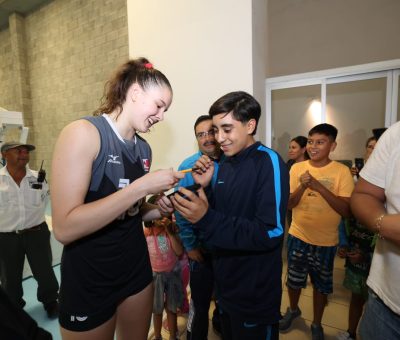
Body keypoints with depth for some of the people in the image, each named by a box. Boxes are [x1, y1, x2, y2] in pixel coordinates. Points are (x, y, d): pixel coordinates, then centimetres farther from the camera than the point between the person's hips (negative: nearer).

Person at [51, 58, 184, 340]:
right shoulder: (83, 132, -19)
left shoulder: (144, 148, 1)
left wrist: (161, 209, -8)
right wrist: (142, 187, -27)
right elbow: (65, 228, -26)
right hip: (88, 280, -6)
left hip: (137, 269, 7)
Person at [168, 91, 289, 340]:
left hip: (256, 294, -7)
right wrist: (205, 187, -10)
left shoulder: (268, 162, -19)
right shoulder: (225, 165, 4)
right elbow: (219, 215, 7)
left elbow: (271, 233, -26)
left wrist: (206, 219, -33)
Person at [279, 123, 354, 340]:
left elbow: (346, 211, -17)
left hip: (326, 241, -1)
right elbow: (288, 204, -6)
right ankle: (293, 309, 49)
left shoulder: (342, 171, -11)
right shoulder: (297, 168, -5)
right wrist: (302, 187, -25)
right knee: (294, 280, 19)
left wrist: (319, 186, -28)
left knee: (321, 285, 17)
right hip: (298, 236, 2)